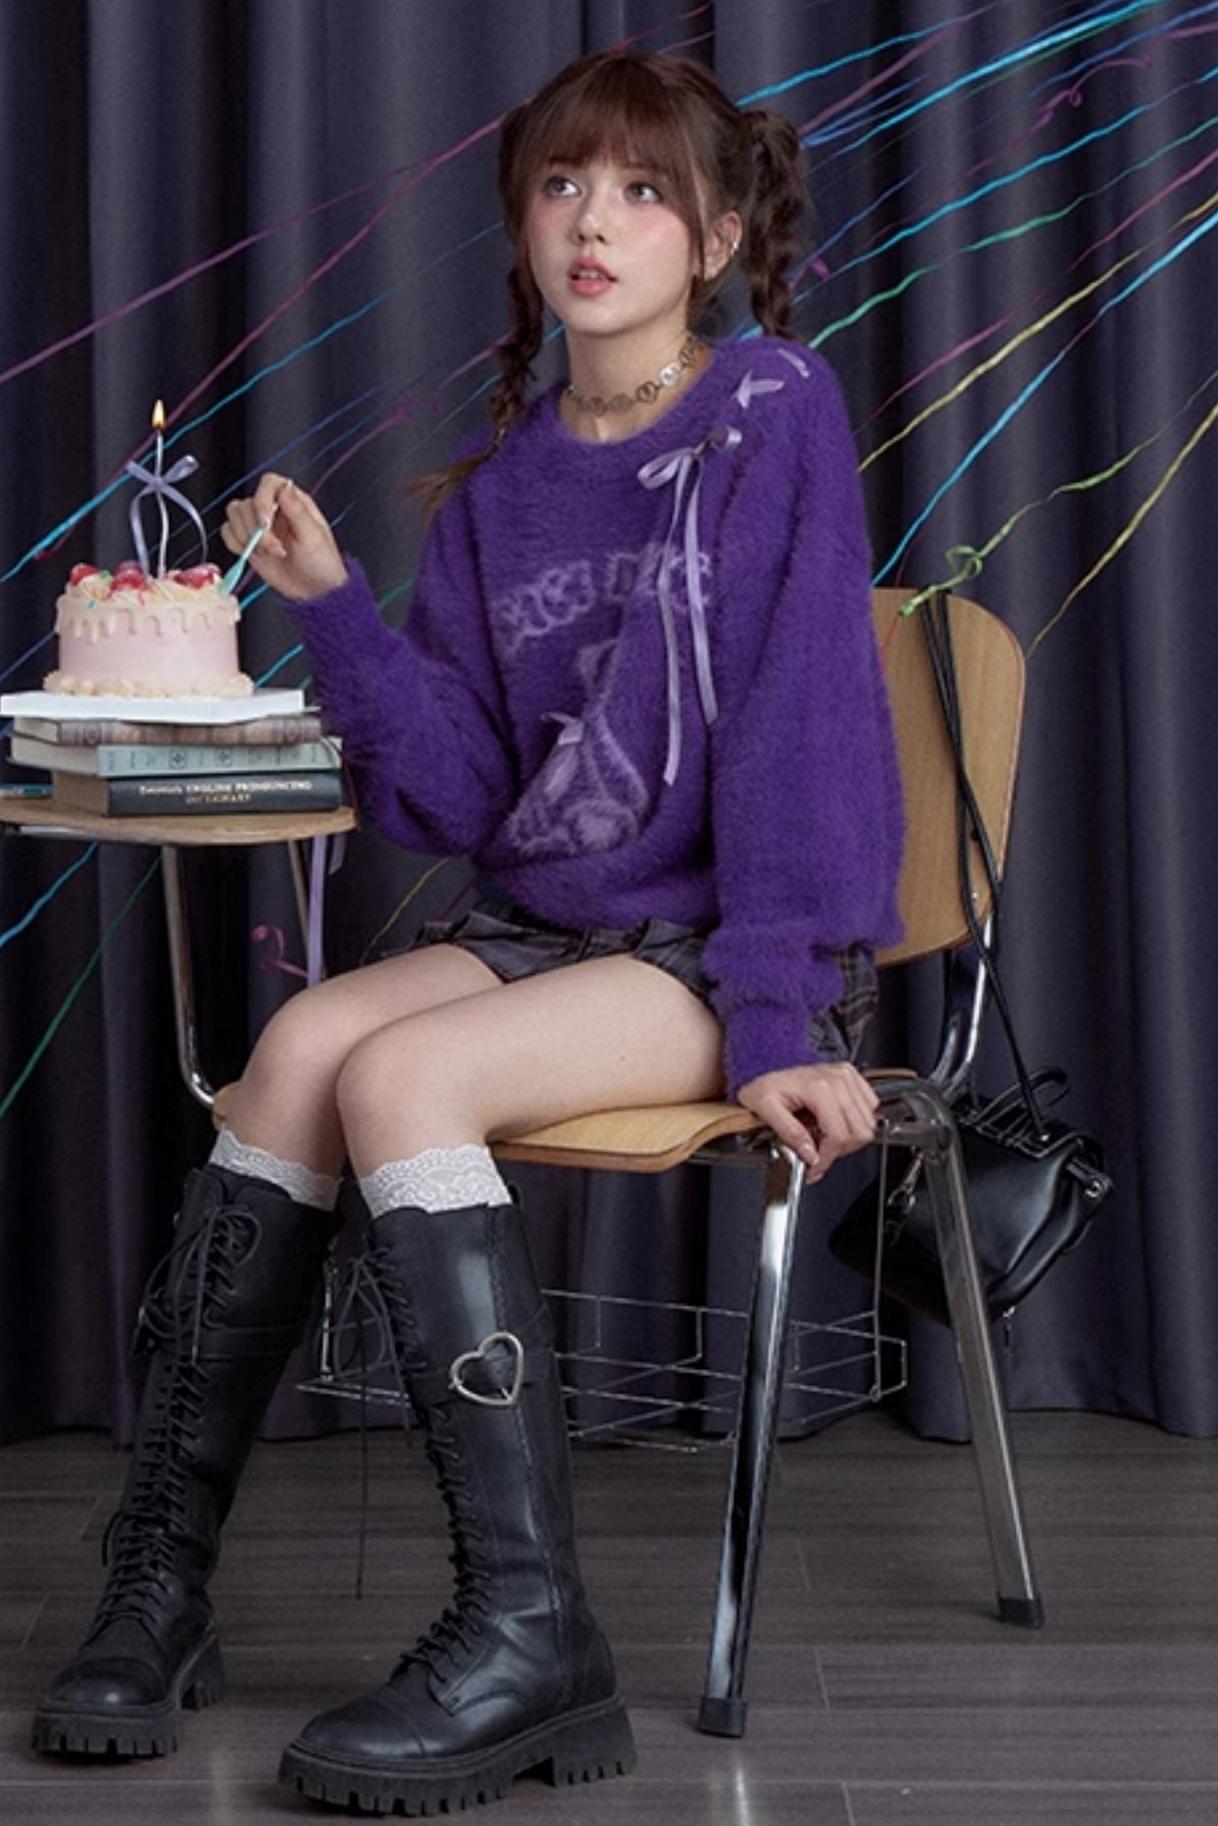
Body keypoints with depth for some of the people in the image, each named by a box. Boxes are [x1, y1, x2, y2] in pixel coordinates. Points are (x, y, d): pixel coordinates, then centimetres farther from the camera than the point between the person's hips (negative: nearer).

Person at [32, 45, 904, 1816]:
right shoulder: (497, 486, 12)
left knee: (398, 1073, -27)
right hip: (544, 922, 5)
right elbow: (458, 792, 5)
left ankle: (531, 1632, -27)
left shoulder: (775, 416, -4)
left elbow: (801, 724, -12)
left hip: (732, 945, -5)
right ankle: (160, 1577, -18)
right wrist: (335, 604, -8)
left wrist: (777, 1019, -20)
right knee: (304, 1037, -22)